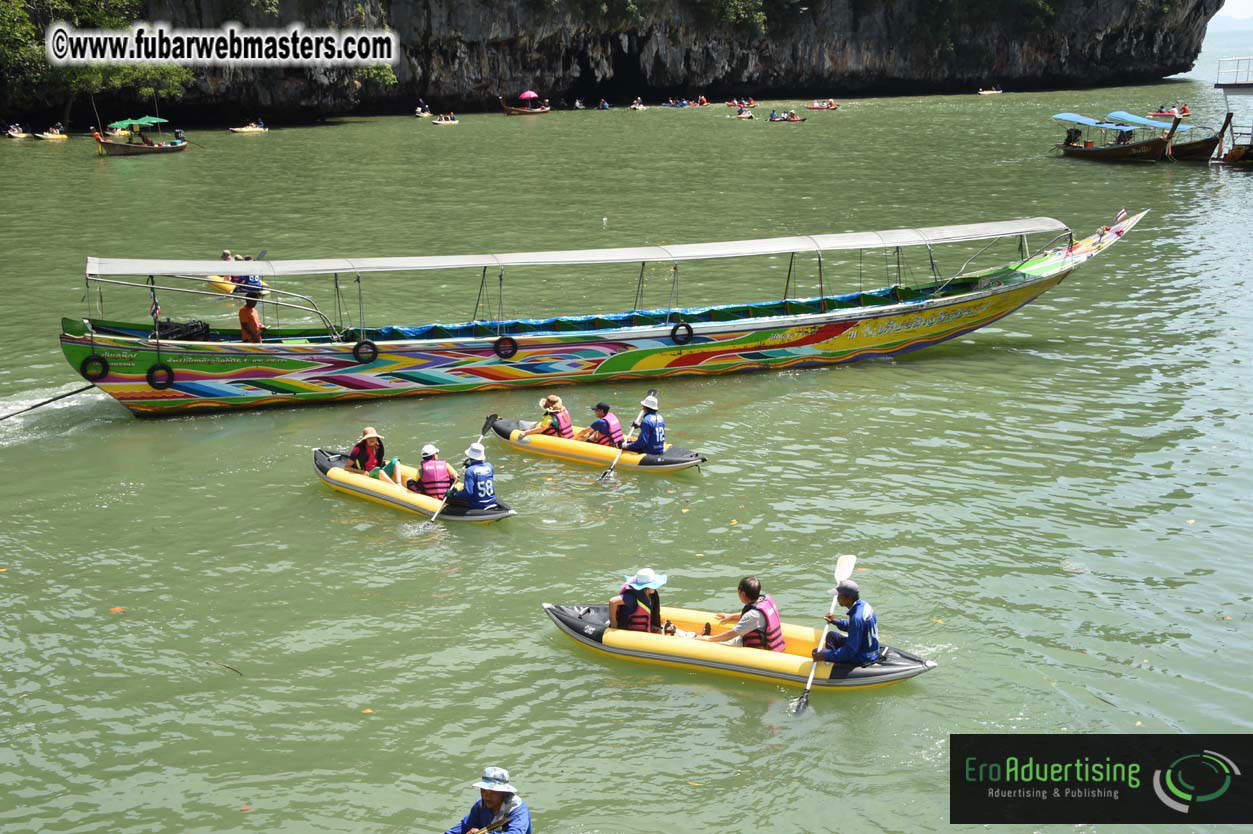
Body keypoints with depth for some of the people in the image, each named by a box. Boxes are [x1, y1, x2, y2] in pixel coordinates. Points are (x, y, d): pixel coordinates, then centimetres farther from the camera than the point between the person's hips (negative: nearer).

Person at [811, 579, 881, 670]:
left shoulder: (857, 618, -32)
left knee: (816, 653, -6)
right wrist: (835, 621, 8)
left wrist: (824, 656, -25)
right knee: (831, 635, 26)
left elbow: (850, 651, -29)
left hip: (862, 659, -10)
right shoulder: (864, 605, -3)